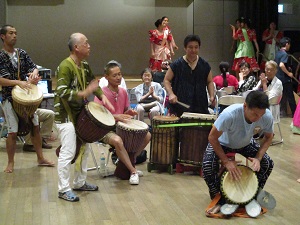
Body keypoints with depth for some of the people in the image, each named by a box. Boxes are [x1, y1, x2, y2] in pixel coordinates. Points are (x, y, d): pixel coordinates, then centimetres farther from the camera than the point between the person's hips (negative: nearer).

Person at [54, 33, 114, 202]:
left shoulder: (84, 65, 7)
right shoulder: (65, 66, -20)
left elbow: (93, 82, 18)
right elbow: (62, 92, -27)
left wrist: (102, 96, 0)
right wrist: (84, 93, -30)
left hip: (80, 114, 9)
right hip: (66, 116, -9)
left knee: (85, 149, 15)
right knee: (68, 152, -8)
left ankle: (80, 183, 29)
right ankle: (64, 190, 2)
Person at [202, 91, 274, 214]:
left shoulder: (267, 116, -31)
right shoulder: (229, 114, -43)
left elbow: (268, 137, -11)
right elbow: (212, 137, -29)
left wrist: (258, 158, -25)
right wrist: (226, 161, -31)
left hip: (246, 144, 3)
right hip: (223, 143, -3)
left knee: (268, 163, -16)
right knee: (207, 165, -28)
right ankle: (219, 200, -3)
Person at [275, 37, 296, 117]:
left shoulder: (277, 53, 9)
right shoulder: (285, 54, -17)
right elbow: (281, 65, -32)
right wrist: (288, 73, -21)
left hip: (278, 78, 8)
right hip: (285, 80, -8)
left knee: (281, 96, 14)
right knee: (290, 97, 3)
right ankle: (294, 113, 12)